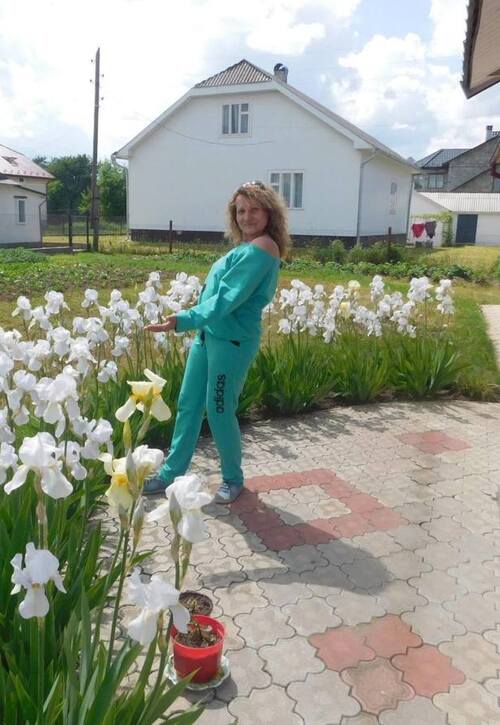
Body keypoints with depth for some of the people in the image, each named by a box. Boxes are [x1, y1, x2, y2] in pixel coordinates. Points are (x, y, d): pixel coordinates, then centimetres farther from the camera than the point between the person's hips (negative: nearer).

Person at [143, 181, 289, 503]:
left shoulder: (262, 247, -15)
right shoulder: (246, 246, 13)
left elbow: (227, 298, -24)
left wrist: (183, 320, -28)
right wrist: (187, 320, 17)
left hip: (233, 341, -9)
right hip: (208, 334, 9)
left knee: (219, 411, 1)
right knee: (188, 404, 13)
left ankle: (233, 479, 22)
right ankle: (171, 473, 26)